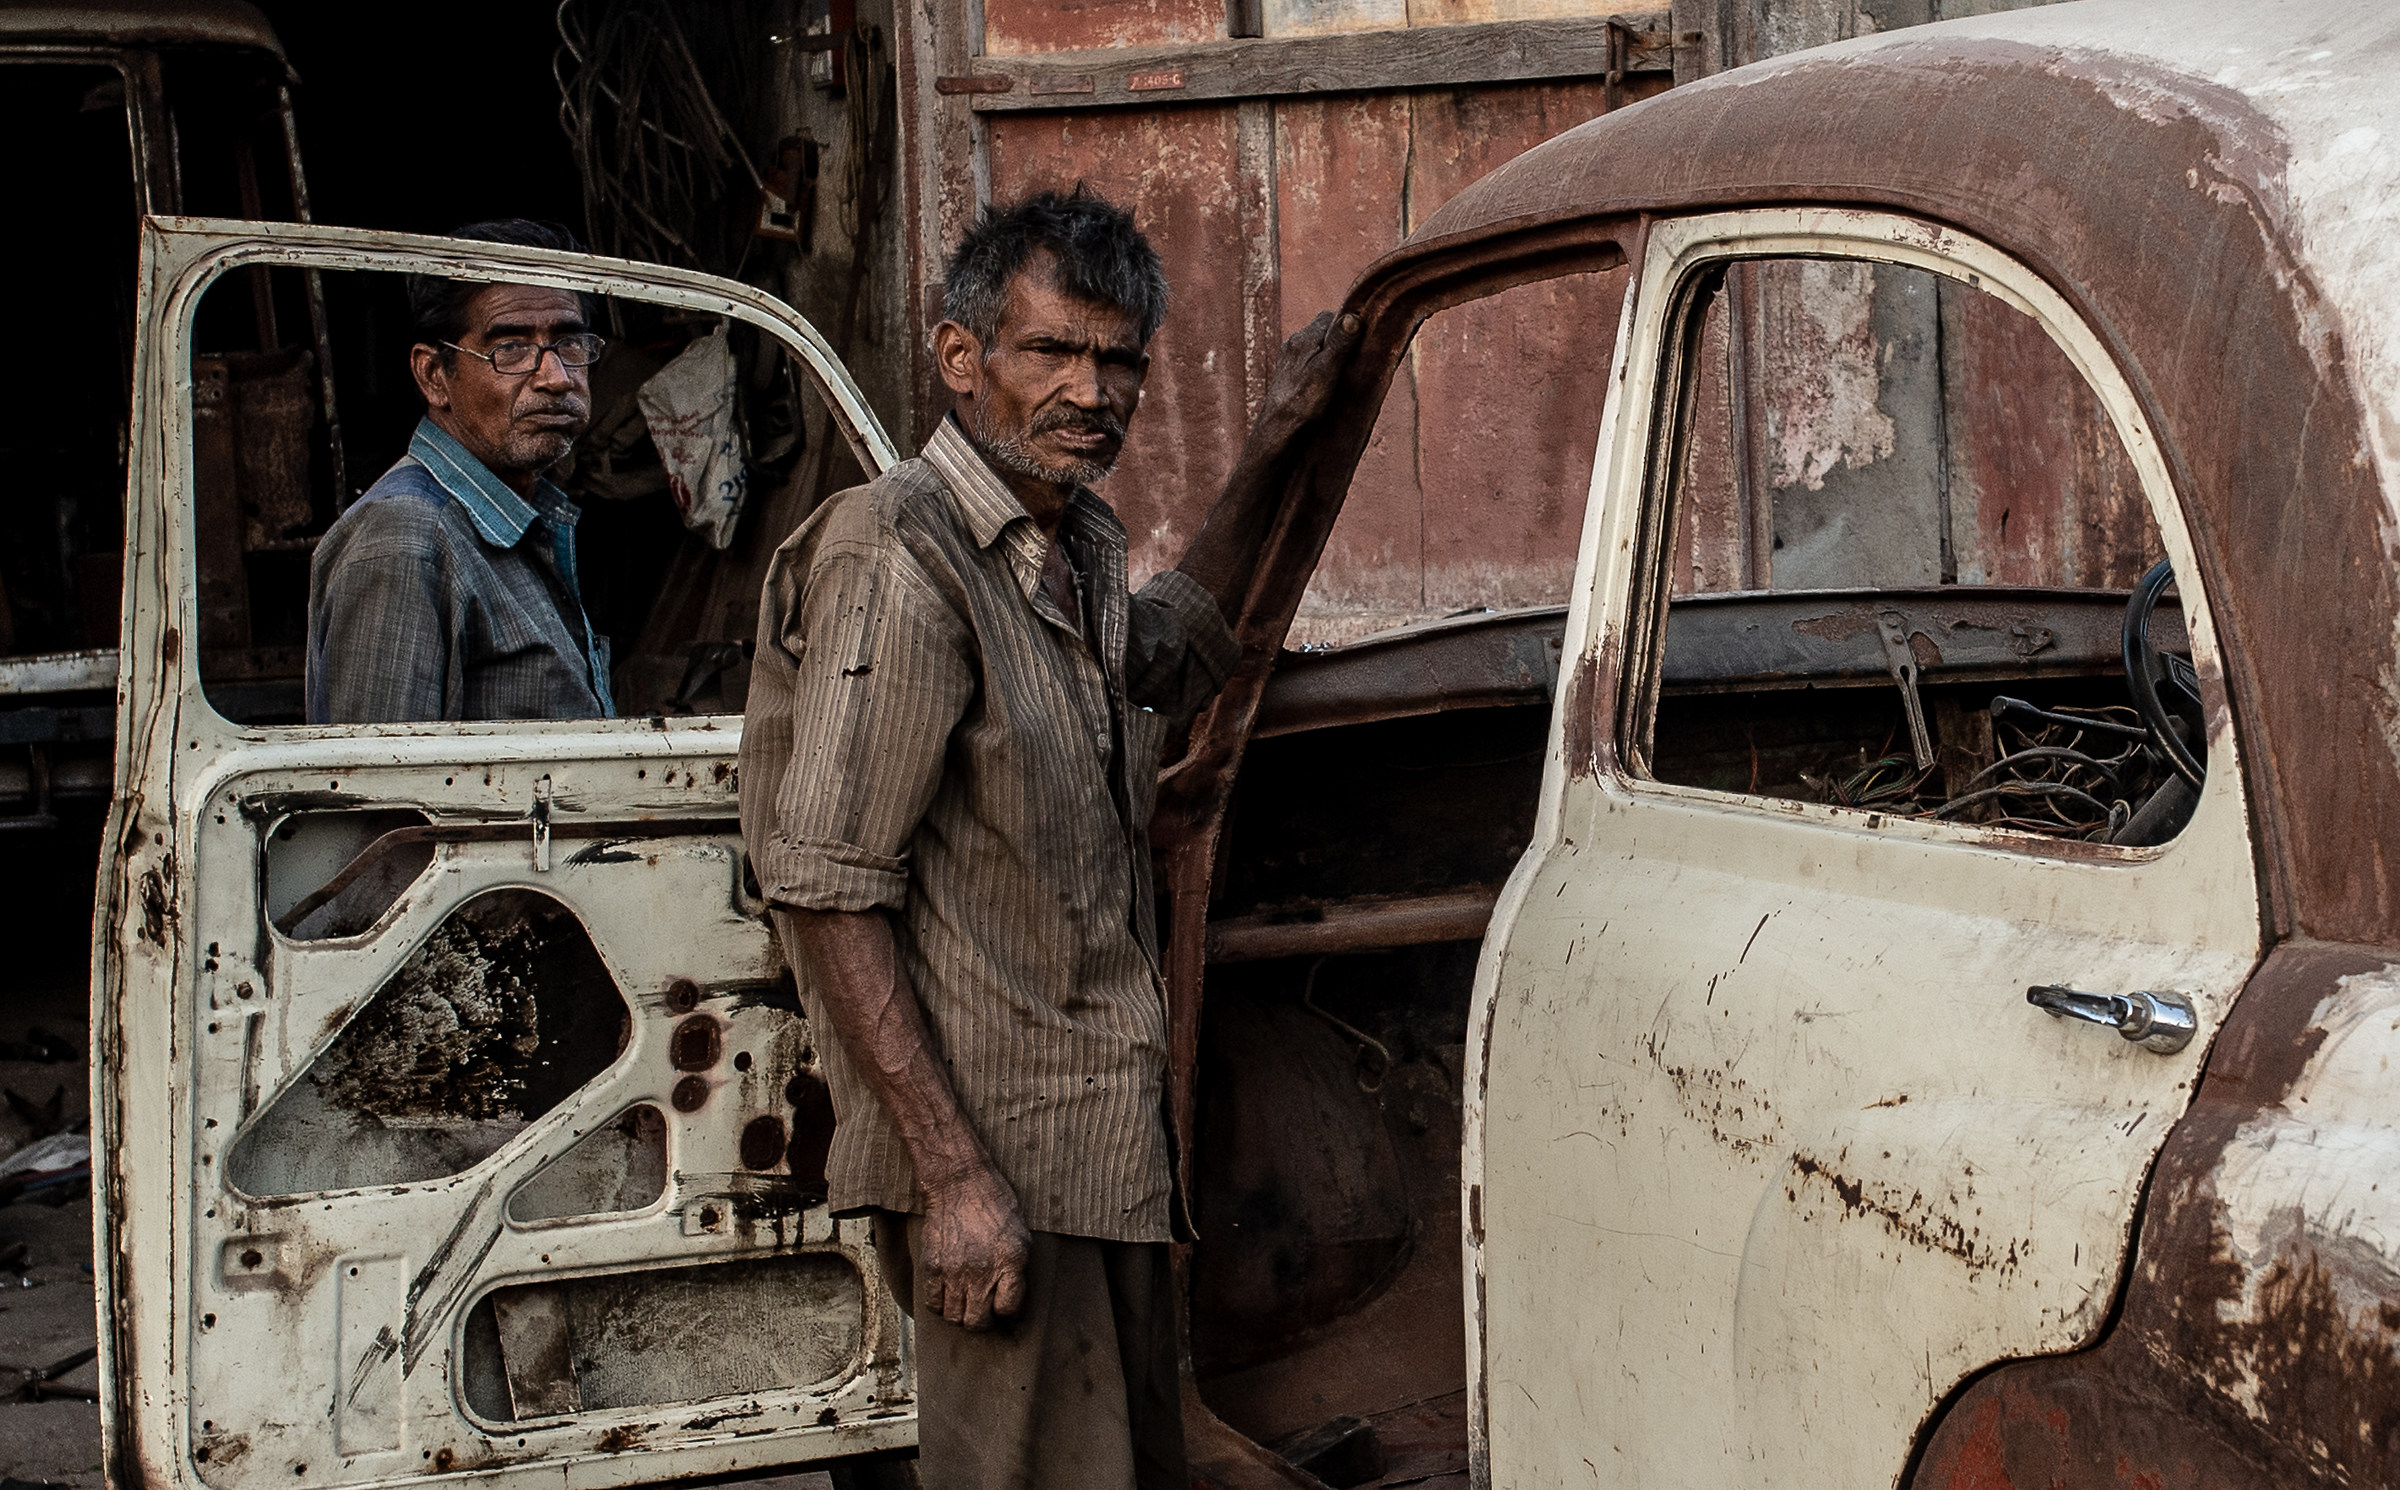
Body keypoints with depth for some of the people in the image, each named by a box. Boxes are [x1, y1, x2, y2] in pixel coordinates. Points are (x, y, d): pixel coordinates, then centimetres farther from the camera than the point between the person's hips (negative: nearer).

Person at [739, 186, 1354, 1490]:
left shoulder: (1078, 543, 12)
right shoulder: (901, 562, -16)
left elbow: (1169, 659, 37)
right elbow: (824, 890, -20)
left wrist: (1270, 450, 26)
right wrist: (953, 1177, -23)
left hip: (1110, 1136, 9)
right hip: (997, 1147, -9)